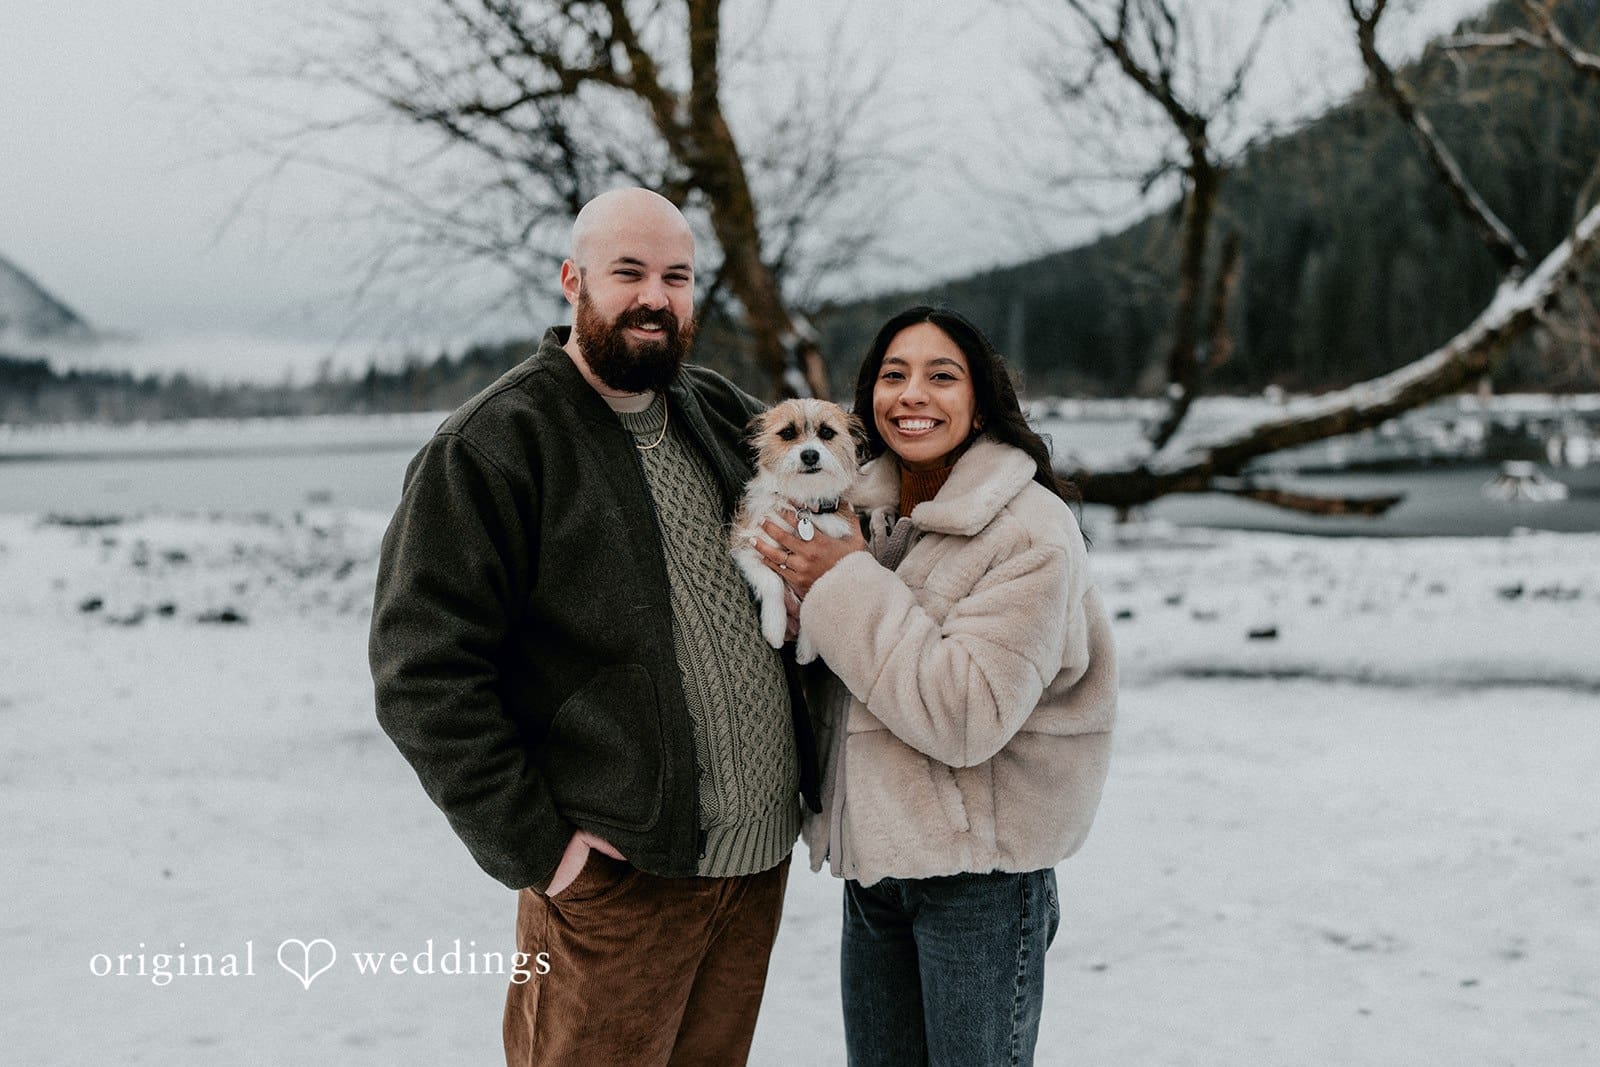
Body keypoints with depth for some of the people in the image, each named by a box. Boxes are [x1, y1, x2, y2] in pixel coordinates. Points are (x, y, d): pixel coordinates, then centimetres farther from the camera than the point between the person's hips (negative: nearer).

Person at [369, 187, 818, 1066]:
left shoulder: (723, 415, 11)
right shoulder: (490, 446, -10)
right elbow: (424, 672, -14)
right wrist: (526, 846, -15)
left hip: (761, 853, 6)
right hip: (615, 873, -6)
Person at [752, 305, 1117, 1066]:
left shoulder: (1031, 530, -16)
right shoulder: (863, 508, 5)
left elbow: (967, 716, -25)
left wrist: (848, 585, -21)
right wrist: (797, 592, -8)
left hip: (981, 867, -6)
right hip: (873, 858, 7)